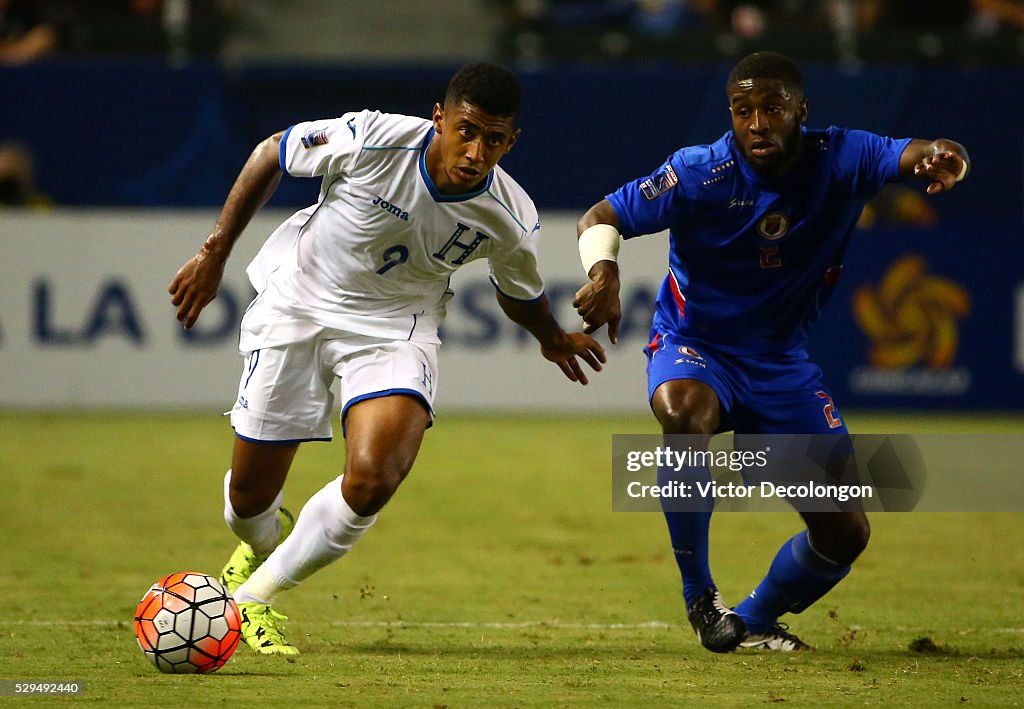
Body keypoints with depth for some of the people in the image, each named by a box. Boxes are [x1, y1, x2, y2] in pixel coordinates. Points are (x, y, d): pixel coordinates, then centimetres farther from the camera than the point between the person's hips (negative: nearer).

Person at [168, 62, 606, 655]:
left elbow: (521, 295, 7)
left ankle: (257, 593, -2)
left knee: (372, 482, -25)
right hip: (299, 301, -1)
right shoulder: (373, 140, -27)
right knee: (251, 496, 5)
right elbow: (271, 154, -8)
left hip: (395, 329, 1)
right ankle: (261, 546, 45)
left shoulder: (511, 221, -19)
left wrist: (555, 340, 25)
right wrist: (214, 255, -4)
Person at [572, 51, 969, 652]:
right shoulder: (700, 173, -17)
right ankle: (700, 595, -21)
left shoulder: (839, 161, -12)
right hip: (694, 346, -3)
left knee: (846, 533, -1)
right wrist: (603, 273, -35)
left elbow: (913, 155, -27)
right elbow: (601, 218, -13)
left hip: (783, 365, 3)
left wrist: (943, 157, -52)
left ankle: (757, 619, 29)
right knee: (683, 416, -40)